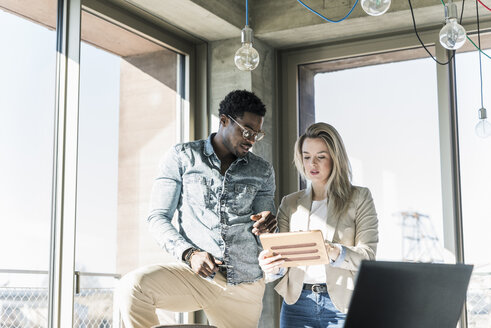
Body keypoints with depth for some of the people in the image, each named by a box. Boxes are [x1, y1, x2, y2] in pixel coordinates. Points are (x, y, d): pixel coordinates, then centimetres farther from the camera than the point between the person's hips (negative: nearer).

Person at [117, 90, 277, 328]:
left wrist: (267, 223, -11)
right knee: (133, 286, -27)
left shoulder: (262, 171, 13)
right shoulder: (182, 157, 5)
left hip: (245, 284, 3)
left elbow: (269, 235, 16)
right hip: (194, 273, -2)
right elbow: (158, 217, 0)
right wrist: (189, 253, -18)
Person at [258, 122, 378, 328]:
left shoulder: (359, 198, 5)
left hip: (342, 304, -2)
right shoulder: (290, 203, 13)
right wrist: (272, 266, -16)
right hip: (297, 302, 3)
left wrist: (334, 252, -25)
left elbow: (367, 255, -5)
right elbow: (281, 254, 8)